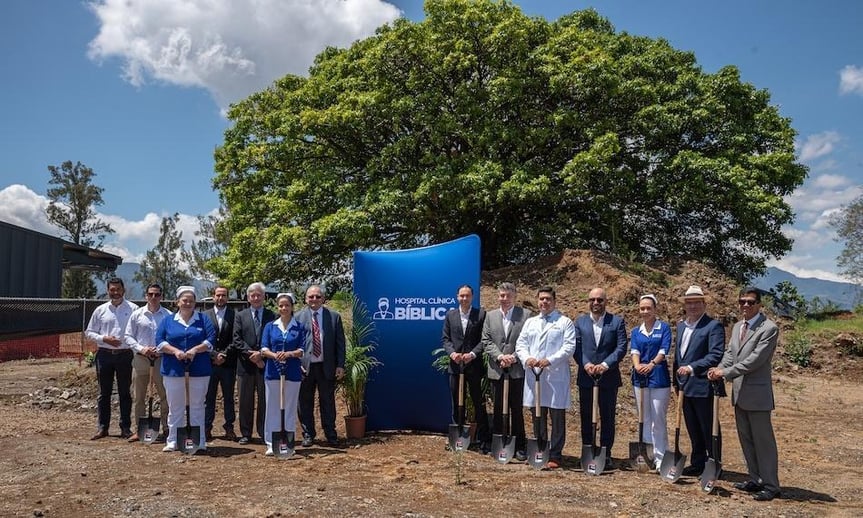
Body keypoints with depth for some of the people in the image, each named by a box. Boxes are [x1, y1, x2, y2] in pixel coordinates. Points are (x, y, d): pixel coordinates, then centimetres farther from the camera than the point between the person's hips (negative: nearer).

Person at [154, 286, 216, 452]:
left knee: (197, 407, 5)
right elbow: (159, 341, -1)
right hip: (173, 370, 1)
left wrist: (195, 349, -18)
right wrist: (175, 351, -16)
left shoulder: (203, 320, 7)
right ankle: (172, 442, 15)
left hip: (199, 370, -1)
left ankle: (199, 442, 12)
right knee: (175, 408, 6)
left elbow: (211, 340, -3)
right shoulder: (168, 321, 9)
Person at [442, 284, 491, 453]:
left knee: (479, 404, 2)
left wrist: (473, 354, -17)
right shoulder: (450, 315, 9)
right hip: (455, 365, 3)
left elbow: (484, 339, -4)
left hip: (474, 365, -3)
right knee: (457, 404, 10)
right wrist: (452, 352, -10)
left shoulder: (481, 314, 0)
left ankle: (484, 441, 8)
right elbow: (445, 338, 7)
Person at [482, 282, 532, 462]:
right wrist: (500, 356, -11)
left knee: (517, 409, 5)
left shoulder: (526, 315, 0)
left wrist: (514, 357, -14)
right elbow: (486, 341, 4)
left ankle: (519, 446, 14)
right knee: (498, 408, 10)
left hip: (517, 370, -2)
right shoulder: (490, 316, 10)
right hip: (496, 370, 3)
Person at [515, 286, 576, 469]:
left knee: (557, 418, 1)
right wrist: (526, 358, -10)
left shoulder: (565, 323, 2)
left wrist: (550, 360, -20)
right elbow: (520, 344, 11)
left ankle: (555, 456, 9)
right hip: (533, 376, 4)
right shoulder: (530, 322, 16)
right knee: (537, 417, 12)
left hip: (556, 377, -4)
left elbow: (569, 347, -8)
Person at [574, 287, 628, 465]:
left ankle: (606, 455, 15)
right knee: (586, 418, 8)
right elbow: (576, 347, 2)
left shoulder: (617, 322, 1)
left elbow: (621, 347, -7)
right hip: (586, 377, 2)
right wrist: (586, 364, -14)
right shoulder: (580, 322, 7)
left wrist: (605, 365, -18)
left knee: (607, 418, 6)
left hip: (609, 378, -2)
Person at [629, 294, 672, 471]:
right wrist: (637, 365, -23)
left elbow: (664, 350, -10)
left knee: (658, 419, -2)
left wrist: (651, 364, -26)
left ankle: (660, 458, 7)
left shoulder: (664, 328, 1)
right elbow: (634, 350, -2)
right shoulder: (636, 331, 11)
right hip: (640, 378, 4)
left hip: (659, 377, -4)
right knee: (644, 419, 11)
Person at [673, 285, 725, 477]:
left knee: (709, 430, 4)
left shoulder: (713, 326, -9)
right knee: (694, 431, 16)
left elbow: (716, 355, -19)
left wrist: (692, 367, -25)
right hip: (685, 387, 8)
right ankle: (697, 464, 27)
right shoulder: (681, 326, 15)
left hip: (703, 387, -7)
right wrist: (677, 381, 16)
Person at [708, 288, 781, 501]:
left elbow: (755, 359, -19)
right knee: (746, 440, 15)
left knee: (763, 440, 0)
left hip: (757, 394, -8)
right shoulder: (737, 327, 14)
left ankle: (770, 485, 10)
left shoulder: (769, 328, -13)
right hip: (739, 393, 8)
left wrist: (726, 372, -18)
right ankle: (755, 479, 27)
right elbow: (729, 353, 11)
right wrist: (719, 369, -9)